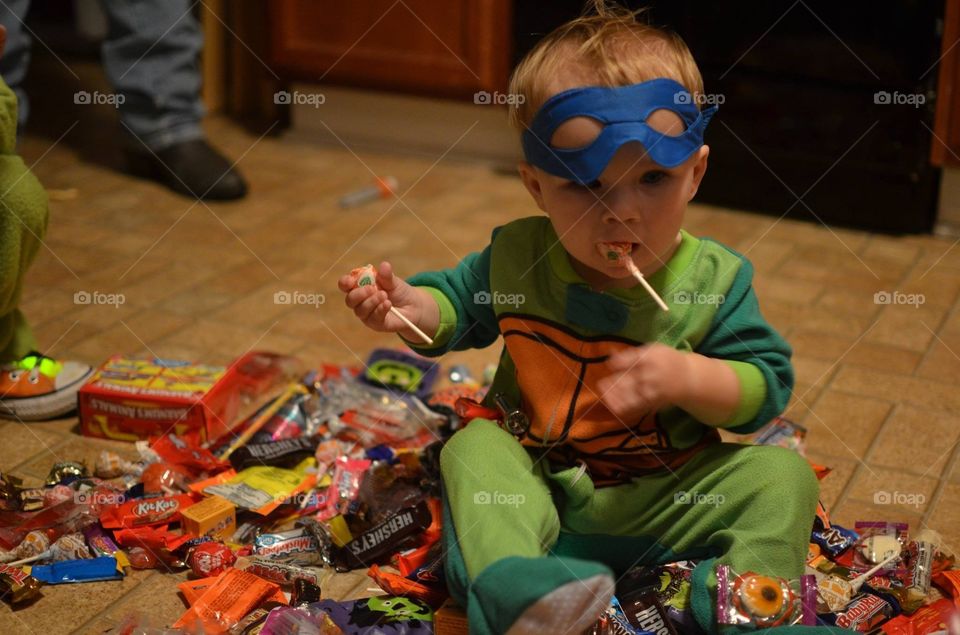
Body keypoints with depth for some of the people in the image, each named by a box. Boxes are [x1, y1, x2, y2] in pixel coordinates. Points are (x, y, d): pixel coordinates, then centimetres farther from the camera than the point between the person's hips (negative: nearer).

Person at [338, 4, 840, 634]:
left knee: (782, 473, -16)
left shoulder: (715, 278, -9)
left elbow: (769, 384, -8)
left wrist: (688, 377, -27)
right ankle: (509, 579, -44)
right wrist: (412, 305, -12)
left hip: (663, 500, 0)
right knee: (472, 445, -24)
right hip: (536, 482, 1)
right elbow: (457, 302, 11)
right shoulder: (517, 256, -5)